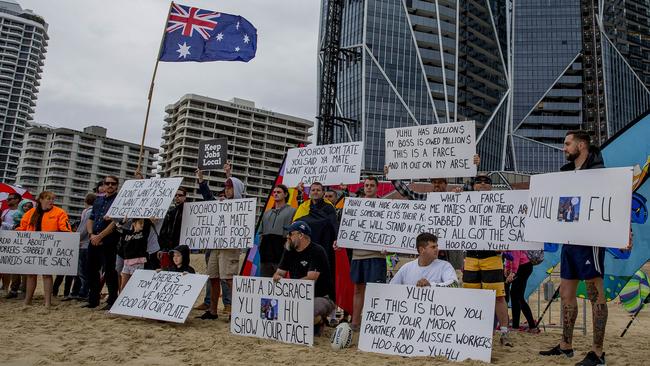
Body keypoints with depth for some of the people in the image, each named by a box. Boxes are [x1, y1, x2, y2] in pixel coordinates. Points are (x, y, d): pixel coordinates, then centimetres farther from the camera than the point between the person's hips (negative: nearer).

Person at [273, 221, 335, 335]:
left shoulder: (317, 251, -15)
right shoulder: (289, 251, 7)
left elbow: (311, 279, -24)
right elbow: (279, 273, 7)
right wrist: (277, 277, -18)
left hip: (321, 297, -7)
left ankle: (318, 321, 3)